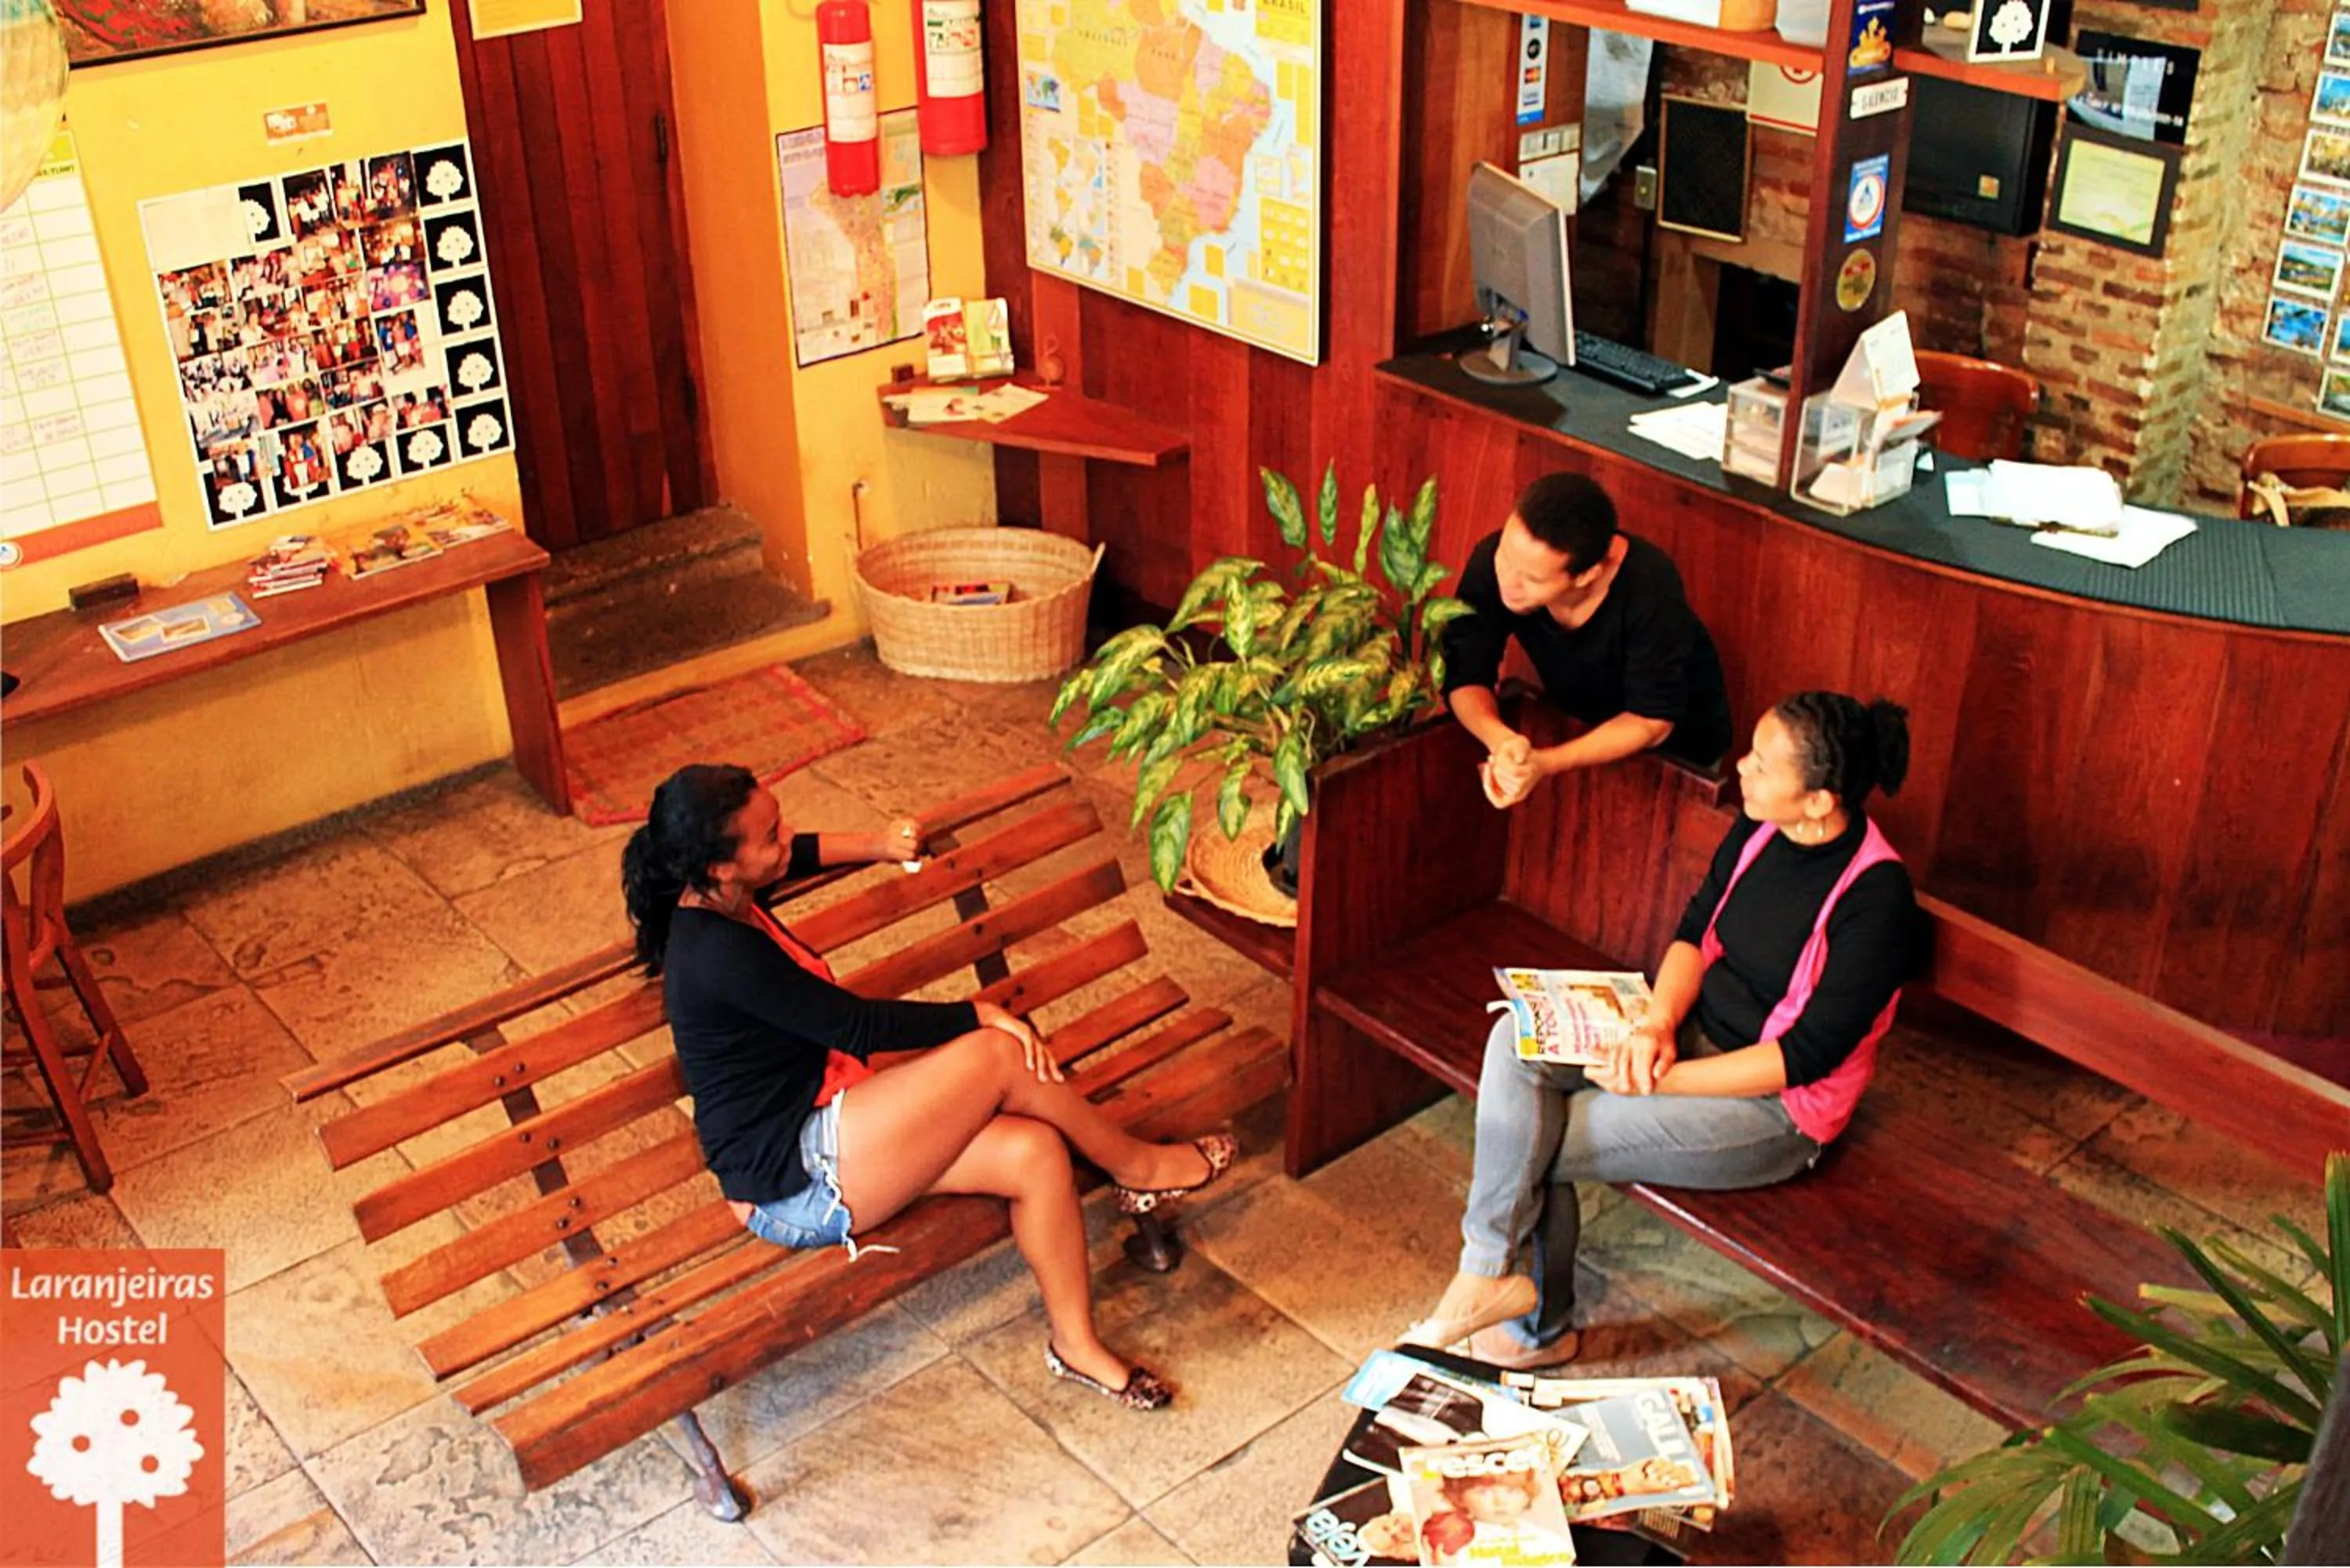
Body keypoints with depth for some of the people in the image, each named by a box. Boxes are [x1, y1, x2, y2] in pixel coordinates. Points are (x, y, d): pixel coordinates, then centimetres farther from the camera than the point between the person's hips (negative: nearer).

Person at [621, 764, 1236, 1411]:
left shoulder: (712, 898, 2)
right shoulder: (718, 954, -27)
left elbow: (799, 853, 28)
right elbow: (857, 1024, -22)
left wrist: (876, 846, 35)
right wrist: (982, 1014, -14)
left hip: (814, 1123, 10)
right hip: (797, 1181, -10)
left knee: (1034, 1152, -8)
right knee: (998, 1055, -20)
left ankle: (1076, 1343, 7)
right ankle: (1138, 1168, 4)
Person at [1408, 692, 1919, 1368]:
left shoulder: (1877, 899, -25)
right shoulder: (1760, 826, -4)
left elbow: (1804, 1057, -22)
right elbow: (1695, 931, 5)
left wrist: (1661, 1082, -22)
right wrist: (1659, 1022, -15)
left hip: (1775, 1106, -7)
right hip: (1696, 1029, 7)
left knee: (1535, 1145, -17)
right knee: (1516, 1042, -18)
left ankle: (1539, 1327, 7)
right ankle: (1493, 1278, -10)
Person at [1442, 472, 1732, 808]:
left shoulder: (1650, 587, -36)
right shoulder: (1491, 559, -28)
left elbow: (1650, 721, -29)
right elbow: (1465, 674, -22)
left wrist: (1544, 764, -42)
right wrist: (1502, 741, -44)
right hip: (1579, 724, 3)